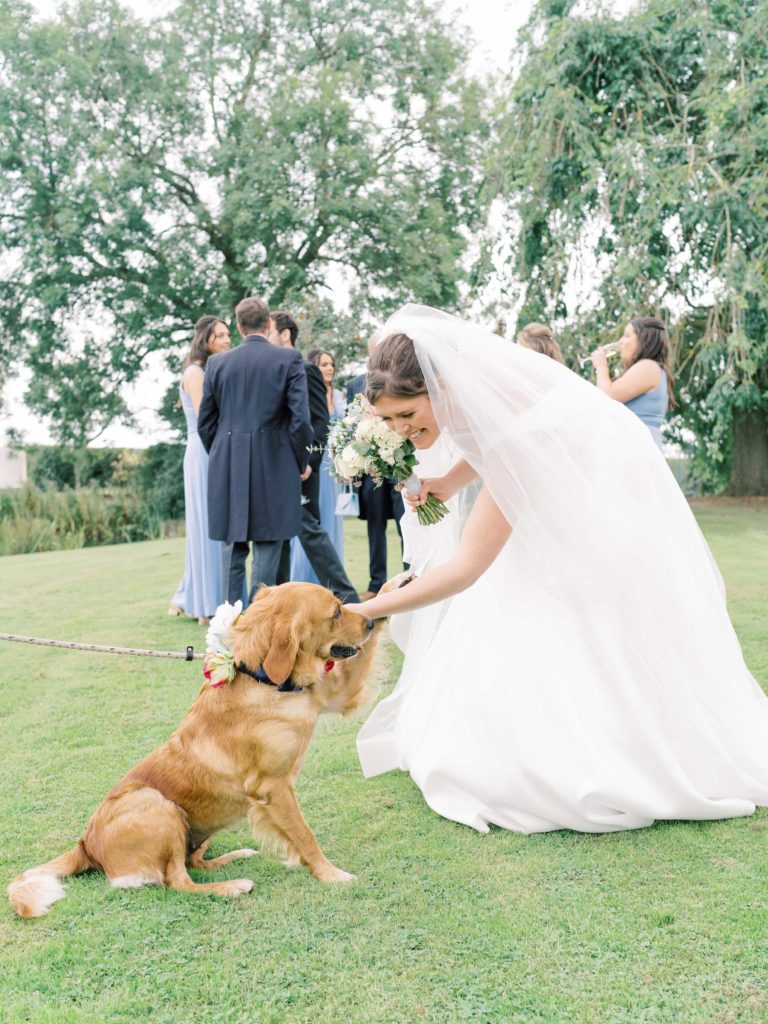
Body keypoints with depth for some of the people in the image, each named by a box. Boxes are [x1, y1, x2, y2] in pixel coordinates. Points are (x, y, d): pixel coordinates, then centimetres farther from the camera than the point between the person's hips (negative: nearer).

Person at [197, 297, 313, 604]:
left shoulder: (217, 362, 5)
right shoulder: (289, 359, -3)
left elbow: (205, 423, 8)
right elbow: (300, 419, -8)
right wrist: (302, 462, 6)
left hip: (227, 467, 3)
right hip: (274, 466, -3)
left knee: (232, 550, 11)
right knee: (267, 547, 3)